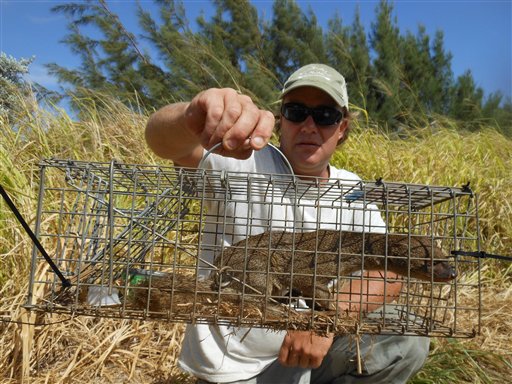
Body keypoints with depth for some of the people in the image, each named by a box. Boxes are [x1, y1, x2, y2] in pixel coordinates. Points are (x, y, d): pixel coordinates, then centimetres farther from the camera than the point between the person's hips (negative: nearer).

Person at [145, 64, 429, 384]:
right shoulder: (244, 162, -17)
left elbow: (389, 273, -10)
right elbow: (164, 140, -33)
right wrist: (193, 119, -56)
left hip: (303, 353, 4)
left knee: (408, 341, -11)